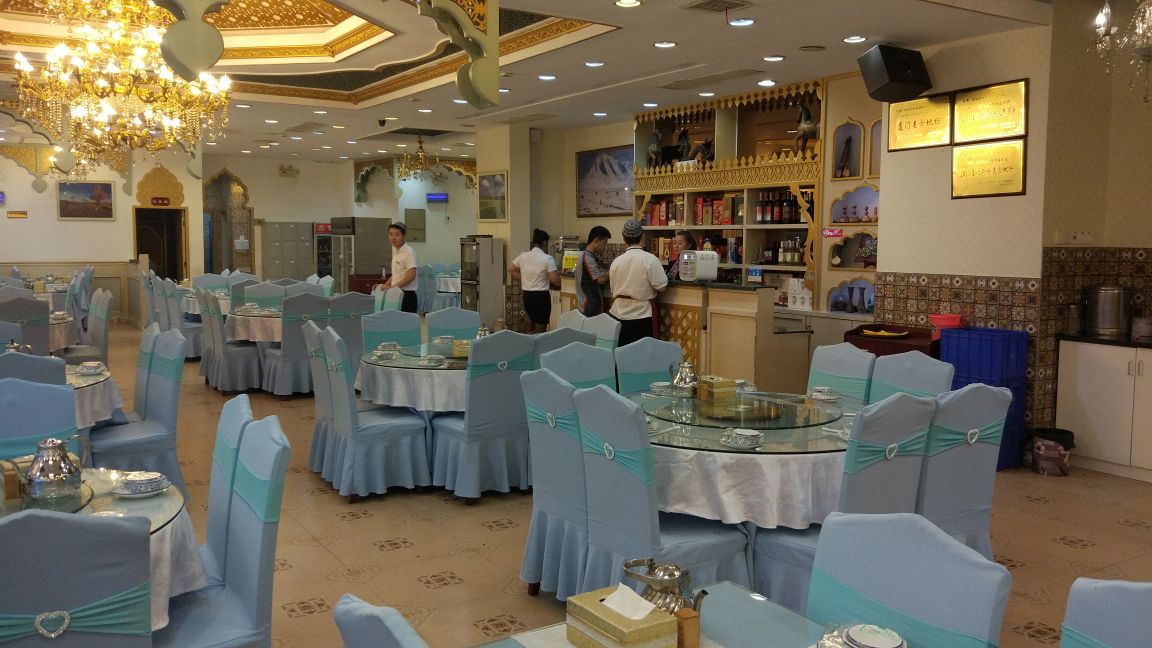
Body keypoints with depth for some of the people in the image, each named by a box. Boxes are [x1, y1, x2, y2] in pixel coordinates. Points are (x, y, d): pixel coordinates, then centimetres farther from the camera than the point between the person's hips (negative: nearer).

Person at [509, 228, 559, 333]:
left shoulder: (523, 256, 2)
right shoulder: (547, 259, -15)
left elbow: (511, 269, 11)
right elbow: (554, 279, -18)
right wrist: (559, 283, 4)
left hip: (527, 296, 6)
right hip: (541, 296, -6)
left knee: (534, 327, 22)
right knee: (541, 328, 4)